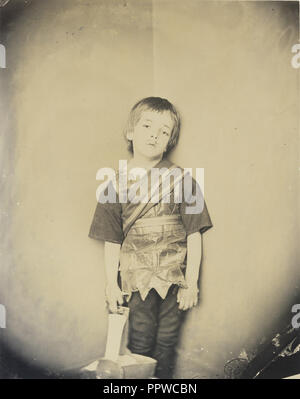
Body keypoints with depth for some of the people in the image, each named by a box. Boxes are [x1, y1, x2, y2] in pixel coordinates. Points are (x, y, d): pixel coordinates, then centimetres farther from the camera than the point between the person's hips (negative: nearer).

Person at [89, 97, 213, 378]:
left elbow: (194, 235, -3)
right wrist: (111, 284, 3)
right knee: (140, 342, 10)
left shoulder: (182, 181, -4)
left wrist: (191, 283, -4)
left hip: (175, 278, 0)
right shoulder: (118, 184, -1)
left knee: (167, 342, 14)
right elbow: (112, 241, 3)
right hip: (138, 278, 0)